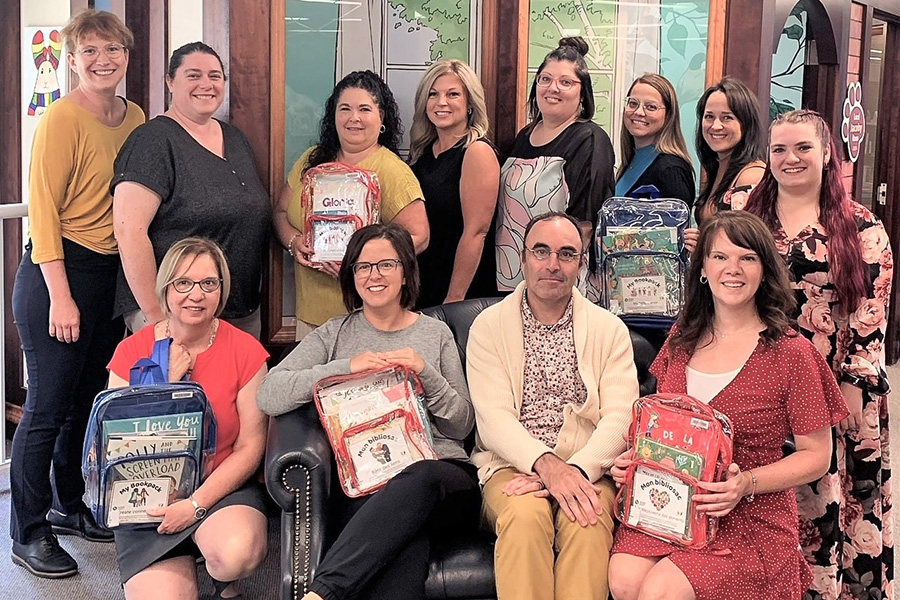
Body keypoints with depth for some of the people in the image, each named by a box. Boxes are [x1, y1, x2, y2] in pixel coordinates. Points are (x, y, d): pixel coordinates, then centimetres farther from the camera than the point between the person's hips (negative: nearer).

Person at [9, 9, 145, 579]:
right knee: (48, 405, 0)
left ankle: (69, 504, 35)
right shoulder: (62, 118, -12)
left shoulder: (135, 117, 8)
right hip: (60, 271, -7)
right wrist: (60, 296, -18)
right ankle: (29, 533, 15)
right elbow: (43, 209, -15)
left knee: (91, 399, 16)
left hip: (112, 274, 7)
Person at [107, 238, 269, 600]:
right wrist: (167, 383, -13)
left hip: (222, 487, 0)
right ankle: (183, 563, 14)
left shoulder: (245, 351, -4)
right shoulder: (132, 352, 0)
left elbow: (251, 445, -5)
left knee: (238, 554, -33)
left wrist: (197, 504, -15)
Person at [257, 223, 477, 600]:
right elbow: (268, 395, 1)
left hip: (441, 473, 2)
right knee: (403, 547, -41)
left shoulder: (435, 333, 19)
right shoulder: (334, 335, 17)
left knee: (419, 479, -40)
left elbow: (462, 426, 13)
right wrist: (346, 367, -9)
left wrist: (426, 373, -4)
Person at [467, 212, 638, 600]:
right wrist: (546, 464, -23)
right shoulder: (488, 327, 7)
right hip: (513, 465, 0)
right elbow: (493, 418, -4)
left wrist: (575, 469, -20)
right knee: (525, 515, -33)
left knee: (586, 523, -32)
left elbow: (620, 418, -2)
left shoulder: (610, 330, 11)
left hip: (587, 470, 1)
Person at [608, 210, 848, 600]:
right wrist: (637, 457, 0)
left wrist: (746, 485, -17)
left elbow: (816, 455, -2)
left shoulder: (791, 352, -7)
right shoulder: (683, 337, 8)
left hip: (751, 519, -4)